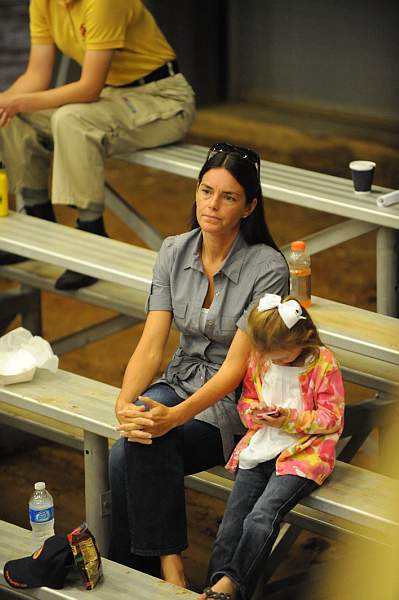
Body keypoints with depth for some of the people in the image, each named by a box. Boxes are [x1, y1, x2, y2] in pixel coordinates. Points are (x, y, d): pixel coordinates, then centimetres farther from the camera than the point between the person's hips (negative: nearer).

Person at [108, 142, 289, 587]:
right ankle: (168, 570, -18)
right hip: (182, 380, 5)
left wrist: (175, 416, -34)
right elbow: (151, 344, -6)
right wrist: (126, 401, -26)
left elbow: (236, 366, -21)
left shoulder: (267, 267, -17)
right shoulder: (174, 252, -1)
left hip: (237, 401, -5)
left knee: (146, 446, -30)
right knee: (124, 455, -26)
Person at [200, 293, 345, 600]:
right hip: (259, 448, 6)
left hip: (302, 451, -6)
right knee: (233, 518, -9)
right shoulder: (258, 358, 5)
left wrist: (291, 419, -19)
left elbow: (332, 418, -6)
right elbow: (245, 400, 17)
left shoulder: (323, 362, -10)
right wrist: (254, 413, -7)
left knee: (262, 515, -24)